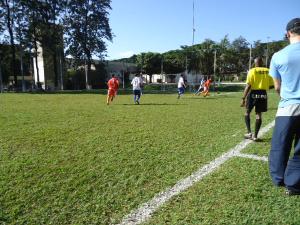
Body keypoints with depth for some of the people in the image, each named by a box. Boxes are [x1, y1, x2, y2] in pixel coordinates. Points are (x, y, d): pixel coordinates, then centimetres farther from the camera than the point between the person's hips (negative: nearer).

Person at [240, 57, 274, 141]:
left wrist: (243, 98, -12)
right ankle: (255, 135, 10)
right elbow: (271, 85, 6)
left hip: (253, 94, -3)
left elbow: (248, 86, -13)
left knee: (247, 113, 14)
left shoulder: (252, 71, -7)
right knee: (259, 114, 9)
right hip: (263, 94, 3)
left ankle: (249, 132, 6)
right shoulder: (267, 71, 4)